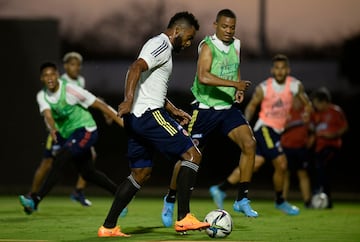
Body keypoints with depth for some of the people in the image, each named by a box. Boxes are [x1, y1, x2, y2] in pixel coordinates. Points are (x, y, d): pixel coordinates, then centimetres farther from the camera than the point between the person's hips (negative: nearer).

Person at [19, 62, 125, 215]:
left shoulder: (70, 90, -17)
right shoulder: (42, 96, -1)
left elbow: (99, 104, -13)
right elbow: (47, 114, -21)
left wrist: (122, 122, -13)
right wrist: (52, 128, -45)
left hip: (85, 130, -7)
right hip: (68, 135, 7)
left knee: (60, 159, -24)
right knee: (88, 173, 14)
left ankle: (36, 200, -27)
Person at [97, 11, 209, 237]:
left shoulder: (159, 45, 25)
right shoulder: (162, 45, -7)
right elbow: (136, 68, -24)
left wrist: (174, 111, 30)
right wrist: (129, 100, -35)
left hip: (137, 117, 11)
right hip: (150, 115, -11)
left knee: (141, 172, 15)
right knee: (192, 155, -8)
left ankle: (108, 227, 13)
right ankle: (184, 218, -12)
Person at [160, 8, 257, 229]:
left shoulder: (236, 45, 5)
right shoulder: (208, 46, -16)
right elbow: (203, 76, -32)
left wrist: (239, 90, 5)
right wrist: (235, 84, -34)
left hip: (229, 107, 5)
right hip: (205, 109, -5)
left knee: (249, 143, -14)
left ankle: (242, 200, -5)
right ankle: (170, 200, 22)